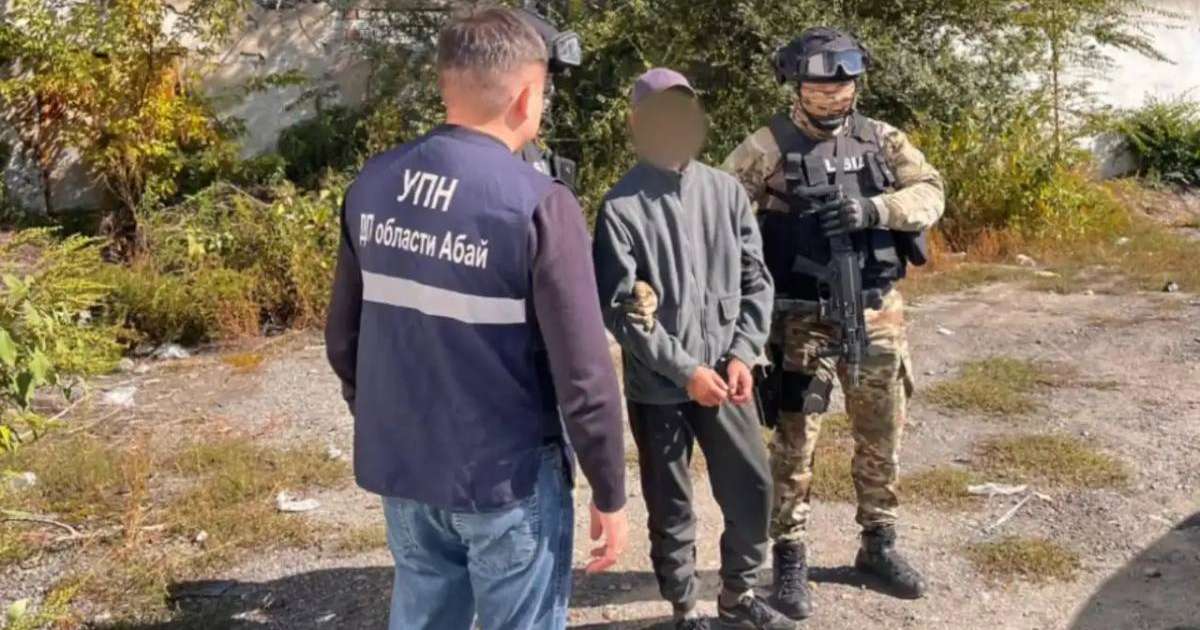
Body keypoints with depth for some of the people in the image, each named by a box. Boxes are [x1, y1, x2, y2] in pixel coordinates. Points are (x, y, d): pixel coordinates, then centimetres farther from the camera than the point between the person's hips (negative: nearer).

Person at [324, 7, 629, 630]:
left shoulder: (372, 184, -1)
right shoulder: (538, 204, -19)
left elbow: (343, 338, 7)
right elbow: (583, 375, -18)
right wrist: (609, 494, -5)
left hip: (400, 471, 6)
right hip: (505, 480, -5)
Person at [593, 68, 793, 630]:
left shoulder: (726, 192, 2)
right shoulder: (622, 208, -10)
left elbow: (756, 279, 6)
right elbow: (620, 309, -12)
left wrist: (743, 354, -6)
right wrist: (685, 369, -14)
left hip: (724, 375, 4)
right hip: (658, 387, -3)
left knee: (753, 487, 11)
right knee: (671, 506, 9)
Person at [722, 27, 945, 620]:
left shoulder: (881, 139, 5)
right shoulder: (768, 147, -7)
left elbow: (930, 193, -4)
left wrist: (873, 209, -22)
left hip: (879, 314, 4)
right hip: (804, 320, -4)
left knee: (881, 436, 14)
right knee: (795, 441, 3)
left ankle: (879, 544, 32)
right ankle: (789, 559, 17)